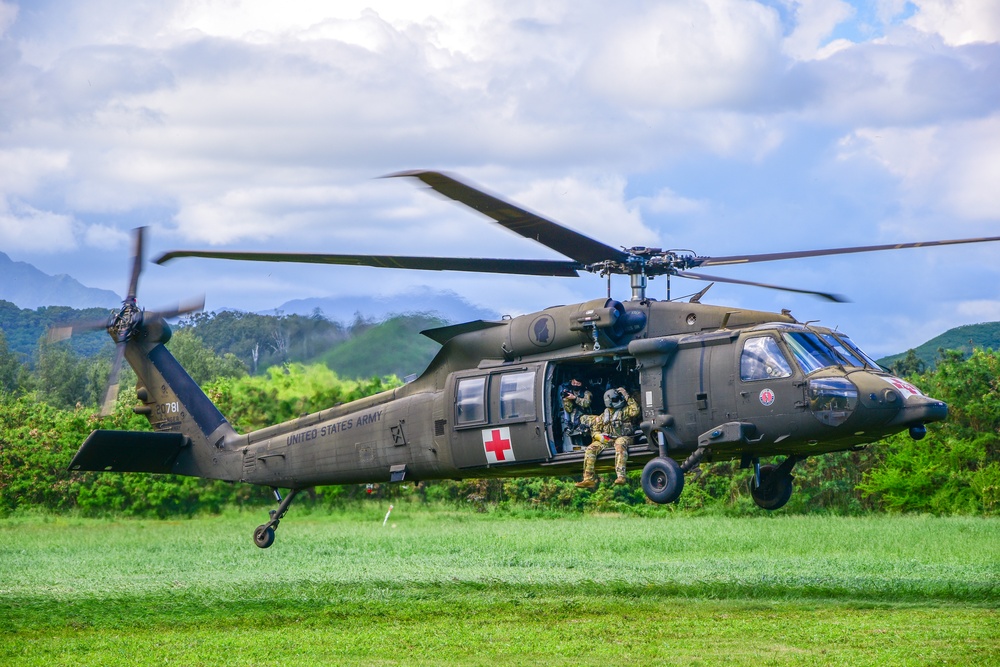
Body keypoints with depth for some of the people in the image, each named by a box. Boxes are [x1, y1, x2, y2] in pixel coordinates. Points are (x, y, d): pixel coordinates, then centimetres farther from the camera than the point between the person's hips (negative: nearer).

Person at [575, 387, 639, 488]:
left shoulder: (625, 411, 8)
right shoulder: (604, 416, 20)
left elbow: (635, 411, -15)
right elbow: (595, 430, 18)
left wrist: (627, 397, -10)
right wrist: (599, 436, -6)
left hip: (622, 438, -5)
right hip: (606, 440, 5)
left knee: (620, 445, -40)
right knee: (591, 449, -19)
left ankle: (621, 476, -53)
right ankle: (588, 479, -23)